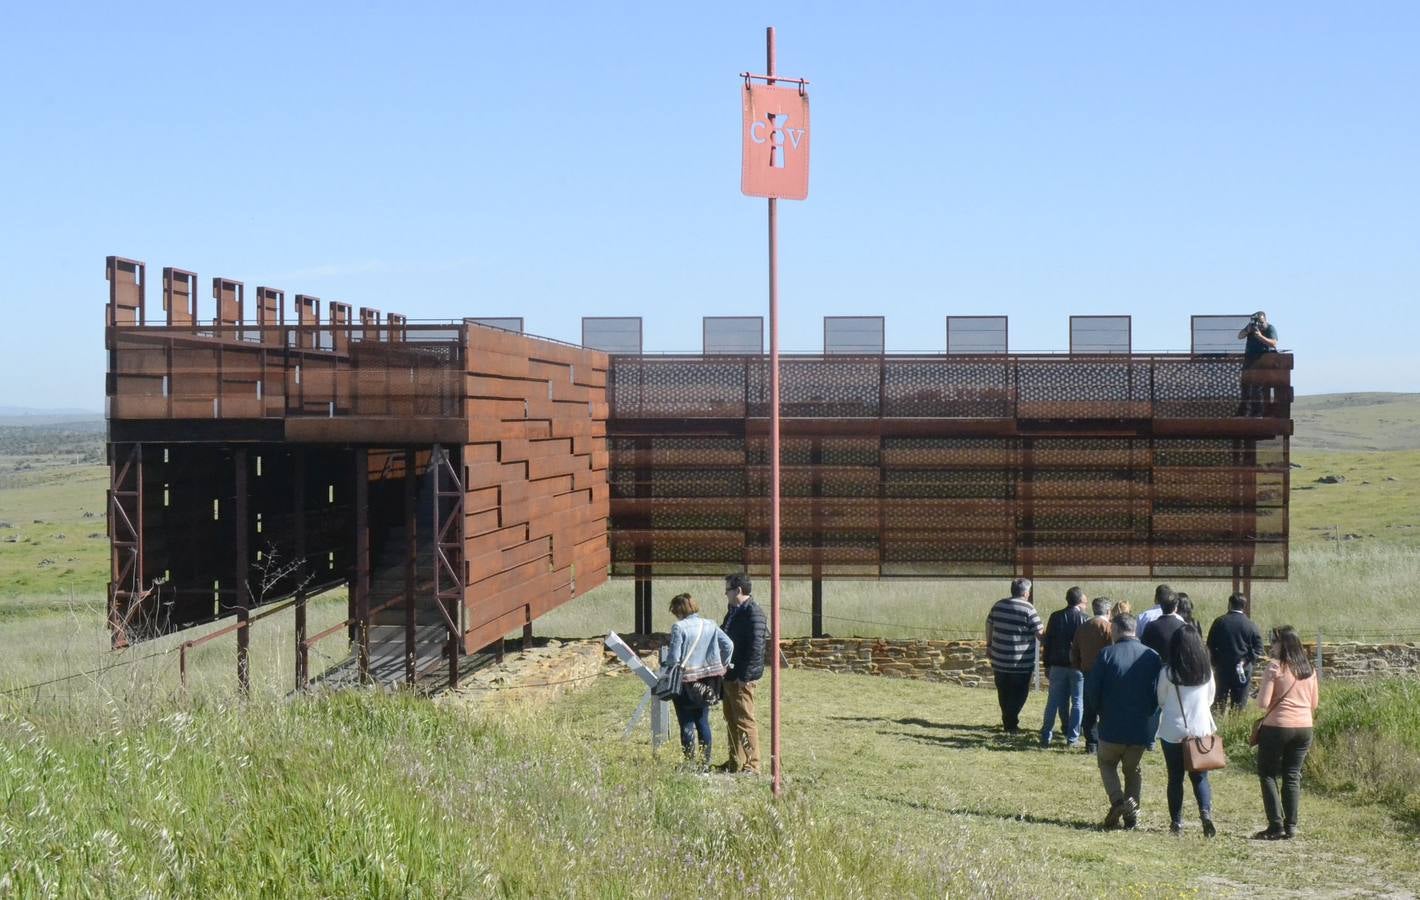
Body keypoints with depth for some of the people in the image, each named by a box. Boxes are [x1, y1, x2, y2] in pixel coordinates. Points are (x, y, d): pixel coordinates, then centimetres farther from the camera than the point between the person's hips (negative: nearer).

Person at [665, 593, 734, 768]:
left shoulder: (679, 627, -13)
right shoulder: (710, 625, 3)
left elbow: (673, 657, -14)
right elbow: (728, 645, 1)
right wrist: (721, 666, 12)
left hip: (685, 682, -5)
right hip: (707, 681, 6)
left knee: (687, 724, 3)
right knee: (703, 722, 14)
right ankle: (706, 762, 15)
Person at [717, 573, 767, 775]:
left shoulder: (754, 613, -15)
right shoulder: (733, 611, 15)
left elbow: (755, 648, -21)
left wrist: (743, 676, -22)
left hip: (743, 677, -10)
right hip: (730, 675, 10)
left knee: (745, 721, -7)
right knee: (731, 720, 15)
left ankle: (752, 765, -3)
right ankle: (735, 762, 24)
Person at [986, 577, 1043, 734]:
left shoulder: (998, 605, 3)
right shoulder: (1028, 609, -13)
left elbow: (989, 626, 13)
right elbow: (1039, 634, -14)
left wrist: (989, 646, 25)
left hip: (999, 660, 5)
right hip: (1021, 663, -5)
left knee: (1003, 694, 17)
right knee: (1018, 694, 7)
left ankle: (1007, 722, 25)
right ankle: (1011, 724, 4)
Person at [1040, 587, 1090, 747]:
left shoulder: (1055, 617, 0)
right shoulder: (1085, 619, -6)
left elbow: (1047, 642, 2)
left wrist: (1047, 665, 9)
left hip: (1057, 666, 2)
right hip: (1078, 666, -2)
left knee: (1053, 702, 8)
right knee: (1077, 702, 6)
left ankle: (1046, 737, 6)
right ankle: (1072, 738, 5)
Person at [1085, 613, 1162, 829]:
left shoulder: (1107, 654, -11)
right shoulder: (1152, 657, -3)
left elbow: (1091, 689, -9)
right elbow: (1160, 693, -2)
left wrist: (1102, 710, 8)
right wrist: (1147, 712, 12)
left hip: (1112, 726, -3)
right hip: (1142, 728, 3)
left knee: (1107, 763, 18)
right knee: (1133, 769, 19)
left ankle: (1118, 800, -6)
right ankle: (1131, 814, 13)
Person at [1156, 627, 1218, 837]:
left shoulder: (1167, 673, -11)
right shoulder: (1207, 671, -3)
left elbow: (1161, 701, 0)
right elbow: (1210, 700, 10)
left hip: (1173, 731, -2)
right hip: (1201, 730, 2)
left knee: (1175, 778, 8)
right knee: (1200, 776, 10)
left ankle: (1177, 822, 9)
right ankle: (1206, 811, -12)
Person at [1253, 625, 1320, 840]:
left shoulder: (1275, 667, -12)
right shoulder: (1309, 669, 8)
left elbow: (1263, 702, -15)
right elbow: (1314, 704, 13)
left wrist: (1259, 694, 5)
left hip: (1277, 727, -6)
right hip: (1304, 728, 6)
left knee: (1269, 775, 5)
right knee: (1292, 776, 11)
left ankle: (1276, 826, -1)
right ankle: (1290, 827, 10)